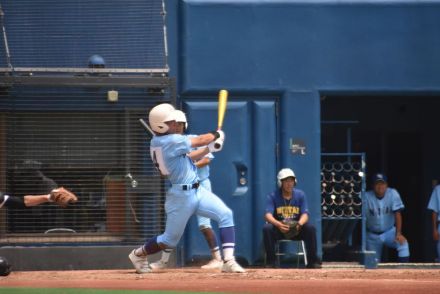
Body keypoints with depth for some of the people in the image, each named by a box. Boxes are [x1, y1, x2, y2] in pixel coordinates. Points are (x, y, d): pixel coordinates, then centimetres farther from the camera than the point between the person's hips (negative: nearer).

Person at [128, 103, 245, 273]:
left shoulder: (157, 142, 8)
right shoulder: (170, 141, -21)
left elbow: (187, 157, 16)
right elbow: (200, 141, -12)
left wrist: (210, 149, 9)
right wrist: (217, 135, 8)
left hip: (197, 191, 9)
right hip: (181, 196, -9)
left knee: (225, 214, -6)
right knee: (170, 239, 6)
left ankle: (228, 261, -11)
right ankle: (139, 254, 32)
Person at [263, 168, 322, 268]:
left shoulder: (300, 195, 1)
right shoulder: (273, 196, -4)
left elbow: (305, 214, -9)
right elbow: (268, 215, -17)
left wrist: (299, 224, -33)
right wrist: (278, 224, -39)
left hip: (297, 229, 1)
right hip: (278, 230, -1)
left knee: (311, 228, -27)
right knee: (267, 228, -32)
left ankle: (313, 260, -19)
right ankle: (270, 261, -23)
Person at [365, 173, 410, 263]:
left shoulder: (393, 194, -14)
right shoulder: (367, 196, -16)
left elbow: (397, 214, -18)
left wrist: (398, 233, -28)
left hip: (389, 232, -1)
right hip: (373, 235, 1)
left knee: (402, 242, -28)